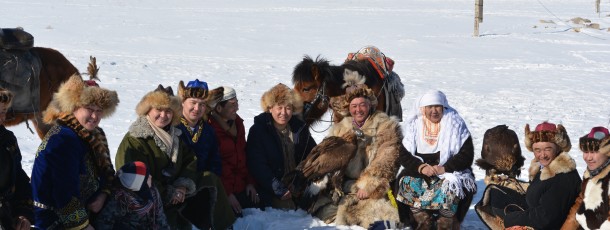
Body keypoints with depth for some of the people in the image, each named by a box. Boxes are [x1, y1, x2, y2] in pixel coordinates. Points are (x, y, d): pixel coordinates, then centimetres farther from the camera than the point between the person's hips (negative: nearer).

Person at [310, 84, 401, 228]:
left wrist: (368, 185, -14)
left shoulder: (386, 126, 4)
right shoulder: (339, 130, 18)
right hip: (347, 188, 4)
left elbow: (386, 162, -6)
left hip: (377, 189, -4)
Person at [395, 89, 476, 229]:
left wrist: (444, 168, -21)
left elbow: (467, 155, -8)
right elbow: (403, 155, -1)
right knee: (406, 183, -25)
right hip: (419, 173, 2)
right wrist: (421, 167, -19)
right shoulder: (414, 125, 4)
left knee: (451, 186, -32)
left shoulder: (456, 124, -2)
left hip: (450, 171, -2)